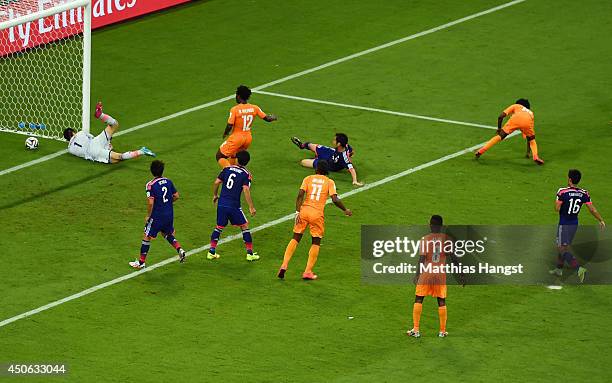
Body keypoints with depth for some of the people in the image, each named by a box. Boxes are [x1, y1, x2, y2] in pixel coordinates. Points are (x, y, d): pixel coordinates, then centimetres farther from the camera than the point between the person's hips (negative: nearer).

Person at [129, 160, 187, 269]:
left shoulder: (150, 185, -17)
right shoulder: (168, 181, 0)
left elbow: (150, 202, -22)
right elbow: (176, 196, 7)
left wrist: (148, 215, -9)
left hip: (157, 215, -6)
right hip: (169, 214, 6)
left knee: (147, 237, 7)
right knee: (167, 234, 28)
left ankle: (141, 262, 13)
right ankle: (179, 249, 8)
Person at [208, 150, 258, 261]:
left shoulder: (227, 169, 8)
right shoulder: (246, 174, -4)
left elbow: (216, 183, 6)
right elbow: (246, 190, -15)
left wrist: (215, 195, 22)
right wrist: (251, 207, -13)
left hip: (221, 203, 4)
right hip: (234, 205, -4)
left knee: (219, 227, 17)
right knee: (244, 226, 9)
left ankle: (212, 252, 15)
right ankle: (250, 253, 9)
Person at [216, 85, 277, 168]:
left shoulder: (234, 110, -17)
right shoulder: (254, 108, -4)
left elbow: (229, 126, -18)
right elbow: (267, 118, 2)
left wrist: (225, 134, 3)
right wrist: (273, 118, 26)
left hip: (237, 137, -6)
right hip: (248, 137, 6)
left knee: (220, 156, 2)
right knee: (233, 156, 28)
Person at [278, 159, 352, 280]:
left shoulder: (308, 179, 8)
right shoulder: (330, 182, 4)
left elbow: (300, 194, -4)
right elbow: (335, 200, -6)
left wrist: (297, 212, -5)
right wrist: (345, 210, 8)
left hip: (304, 211, 2)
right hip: (317, 214, -2)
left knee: (295, 238, 11)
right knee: (316, 242, 11)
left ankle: (284, 265, -1)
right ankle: (308, 272, 6)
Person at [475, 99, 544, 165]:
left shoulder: (515, 106, 39)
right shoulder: (530, 112, 45)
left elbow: (500, 117, 23)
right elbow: (530, 135, 48)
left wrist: (499, 128, 39)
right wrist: (528, 151, 53)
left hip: (515, 119, -2)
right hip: (527, 122, 2)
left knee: (499, 136, 11)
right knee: (532, 140, 26)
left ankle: (481, 151, 8)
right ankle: (536, 157, 2)